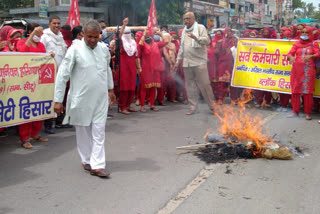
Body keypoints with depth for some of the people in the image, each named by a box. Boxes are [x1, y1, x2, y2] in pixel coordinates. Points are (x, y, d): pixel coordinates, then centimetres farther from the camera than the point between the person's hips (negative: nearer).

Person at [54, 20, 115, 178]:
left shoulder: (104, 49, 3)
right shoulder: (75, 50, -11)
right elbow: (62, 75, -10)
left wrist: (110, 88, 26)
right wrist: (58, 100, -12)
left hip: (101, 98, 3)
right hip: (81, 98, -3)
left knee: (99, 132, -1)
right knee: (83, 131, 10)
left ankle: (97, 166, 1)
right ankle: (87, 160, 28)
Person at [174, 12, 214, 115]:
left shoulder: (200, 28, 2)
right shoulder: (184, 31, 22)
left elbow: (207, 41, -12)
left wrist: (196, 38, -27)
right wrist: (178, 61, 22)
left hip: (199, 62, -6)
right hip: (187, 63, 6)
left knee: (204, 84, -7)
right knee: (190, 86, 7)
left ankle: (212, 105, 5)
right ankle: (192, 108, 13)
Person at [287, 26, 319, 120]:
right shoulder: (296, 44, 14)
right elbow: (290, 53, 3)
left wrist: (310, 56, -27)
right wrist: (291, 57, -22)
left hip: (308, 70, -2)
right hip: (297, 69, 2)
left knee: (307, 92, -6)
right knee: (295, 91, 1)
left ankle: (307, 113, -1)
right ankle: (295, 111, 11)